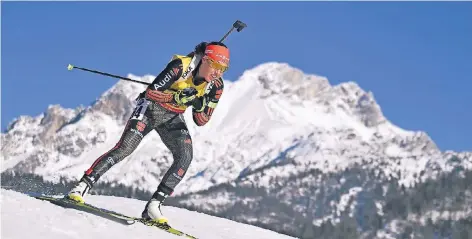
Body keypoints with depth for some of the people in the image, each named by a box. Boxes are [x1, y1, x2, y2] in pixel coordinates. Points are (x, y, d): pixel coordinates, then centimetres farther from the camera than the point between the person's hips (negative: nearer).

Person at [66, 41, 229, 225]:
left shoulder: (216, 86, -12)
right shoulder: (181, 66, -27)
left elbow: (201, 121, -6)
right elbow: (152, 92, -25)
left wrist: (200, 105, -26)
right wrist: (178, 97, -37)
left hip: (172, 118, 5)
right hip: (151, 107, -4)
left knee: (185, 156, -19)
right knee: (124, 148, -20)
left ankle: (154, 205, -17)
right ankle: (82, 187, -12)